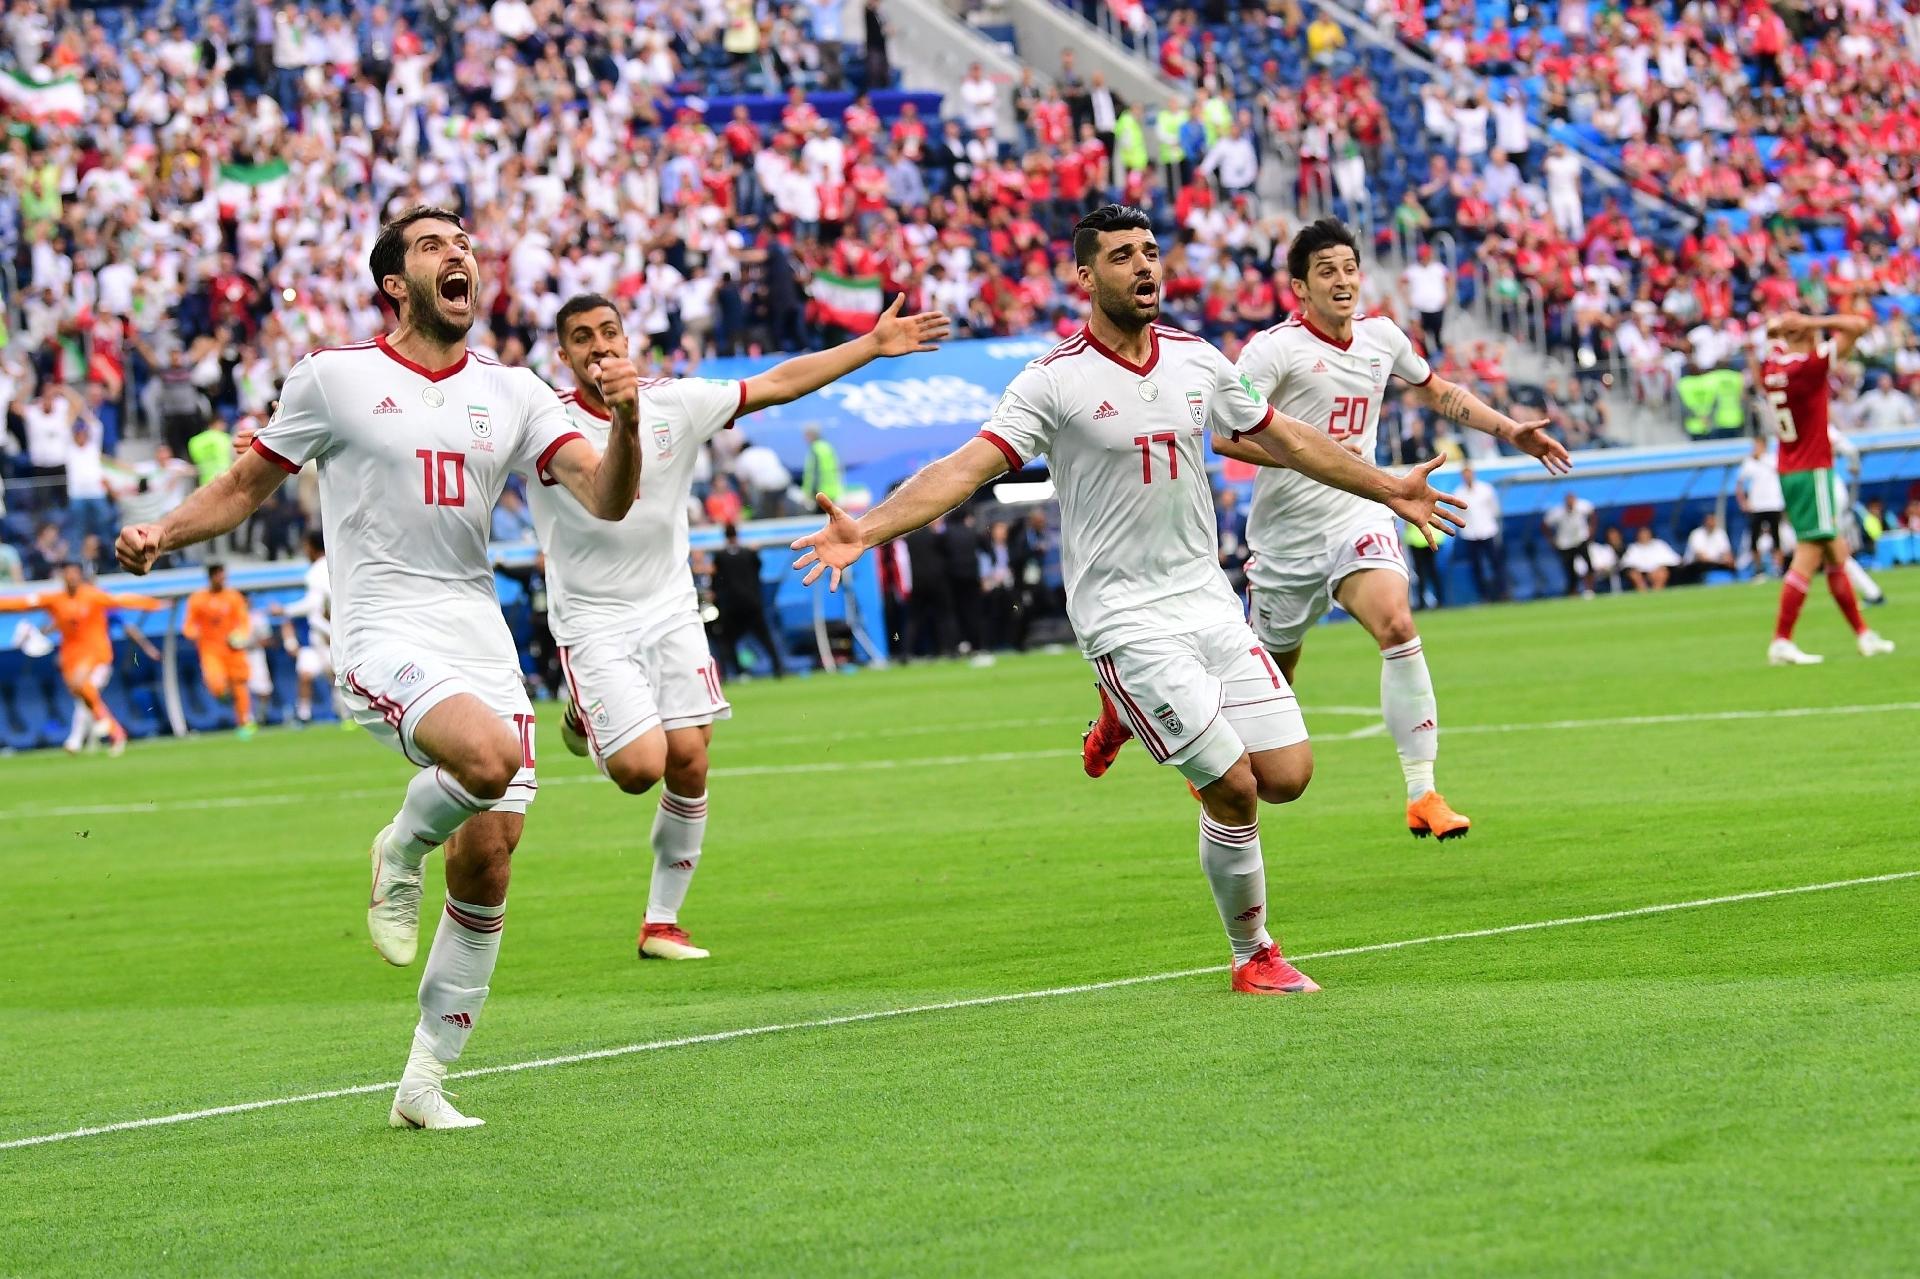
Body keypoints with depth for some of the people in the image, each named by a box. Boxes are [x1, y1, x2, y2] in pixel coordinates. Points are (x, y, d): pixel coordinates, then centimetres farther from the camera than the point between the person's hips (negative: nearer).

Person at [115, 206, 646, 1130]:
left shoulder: (513, 393, 11)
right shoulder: (333, 378, 3)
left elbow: (604, 499, 2)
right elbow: (247, 485, 12)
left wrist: (625, 423, -17)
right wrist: (162, 533, -5)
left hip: (481, 639, 5)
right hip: (384, 638, -5)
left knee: (488, 862, 0)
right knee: (490, 755, -33)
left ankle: (424, 1081, 13)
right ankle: (402, 848, 2)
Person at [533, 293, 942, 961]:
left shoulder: (676, 402, -2)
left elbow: (778, 383, 4)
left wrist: (873, 346, 0)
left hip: (670, 610, 4)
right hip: (592, 623, -4)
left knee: (689, 760, -3)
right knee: (642, 768, -15)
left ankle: (662, 922, 13)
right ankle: (584, 715, 23)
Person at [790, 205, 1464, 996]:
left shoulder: (1197, 361, 7)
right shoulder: (1055, 382, -10)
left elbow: (1287, 439, 22)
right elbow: (967, 467, -18)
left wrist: (1387, 489, 29)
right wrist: (865, 531, -32)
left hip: (1209, 599, 5)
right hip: (1126, 622, -5)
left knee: (1286, 776, -4)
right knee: (1235, 791, -9)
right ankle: (1252, 956, 10)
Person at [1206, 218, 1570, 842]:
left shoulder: (1382, 337, 5)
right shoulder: (1275, 348, -13)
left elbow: (1436, 391, 25)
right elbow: (1227, 434, -21)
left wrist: (1511, 430, 19)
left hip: (1358, 518, 3)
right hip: (1286, 532, -3)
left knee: (1397, 627, -24)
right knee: (1269, 677, 10)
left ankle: (1423, 796, -24)